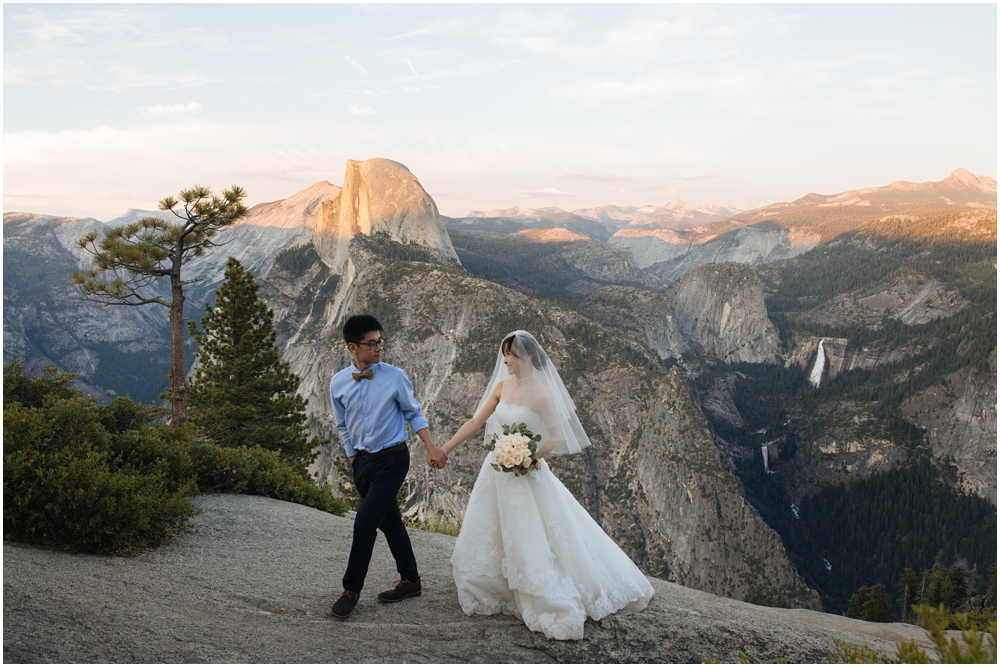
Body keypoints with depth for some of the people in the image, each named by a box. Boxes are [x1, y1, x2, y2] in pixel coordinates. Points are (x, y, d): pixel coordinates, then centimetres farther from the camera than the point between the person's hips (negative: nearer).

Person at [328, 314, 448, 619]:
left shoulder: (395, 377, -11)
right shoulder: (338, 383, -3)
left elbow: (413, 413, 0)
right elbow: (343, 425, 11)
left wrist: (432, 448, -9)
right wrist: (353, 458, 11)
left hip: (392, 460, -4)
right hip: (362, 461, 4)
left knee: (364, 523, -9)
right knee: (389, 522, 16)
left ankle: (351, 590, 11)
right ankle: (410, 580, 33)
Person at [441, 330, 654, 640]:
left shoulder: (540, 392, -14)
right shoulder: (502, 386, 3)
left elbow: (557, 436, -11)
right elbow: (475, 422, 5)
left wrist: (532, 458, -25)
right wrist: (443, 449, 3)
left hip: (526, 475, -6)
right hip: (496, 472, 6)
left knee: (532, 542, -2)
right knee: (490, 539, 14)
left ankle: (558, 609, 10)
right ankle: (491, 595, 32)